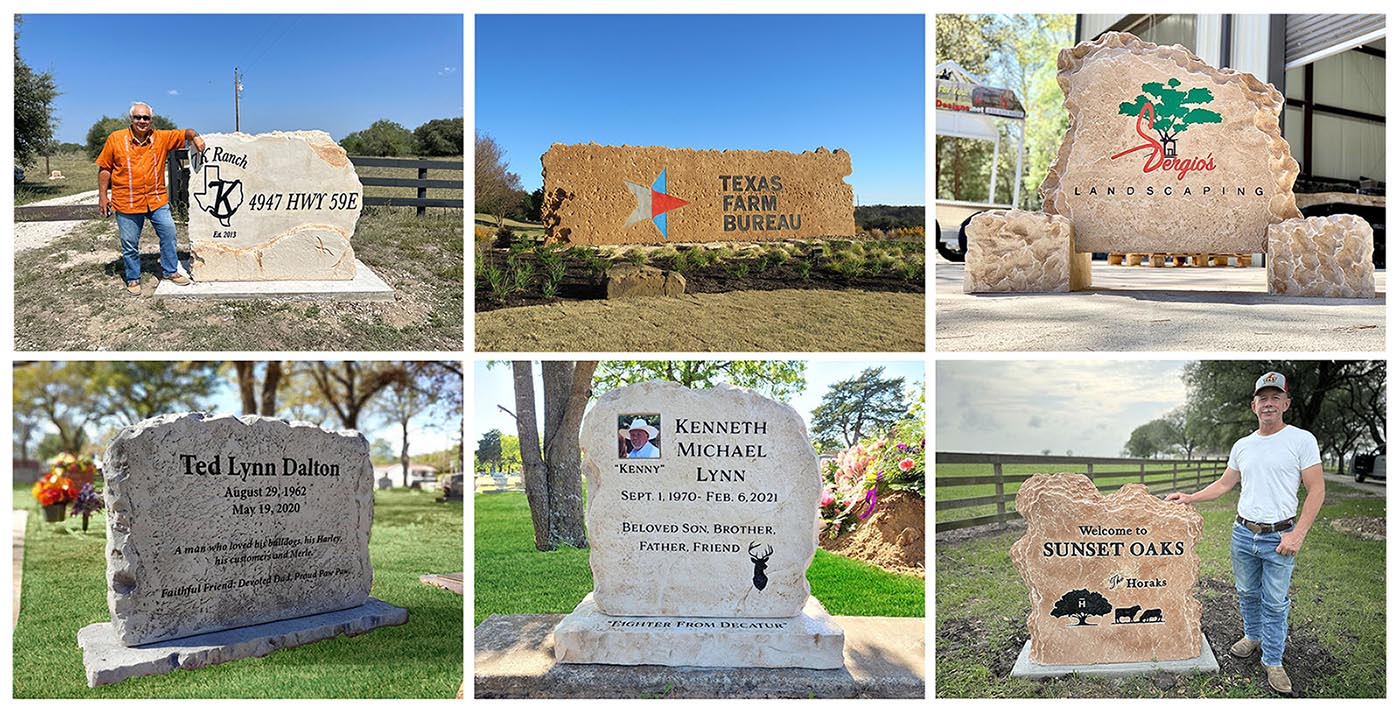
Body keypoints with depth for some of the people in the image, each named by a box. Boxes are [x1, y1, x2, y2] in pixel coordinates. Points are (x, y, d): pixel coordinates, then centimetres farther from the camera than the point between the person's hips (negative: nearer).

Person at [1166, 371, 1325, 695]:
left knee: (1274, 602, 3)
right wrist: (1189, 498, 7)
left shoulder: (1302, 440, -10)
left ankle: (1272, 661, 15)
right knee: (1247, 593, 18)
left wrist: (1297, 534, -16)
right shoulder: (1242, 446, 6)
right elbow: (1224, 484, 18)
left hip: (1279, 537, -5)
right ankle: (1253, 637, 38)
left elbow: (1317, 490, -11)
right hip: (1243, 533, 5)